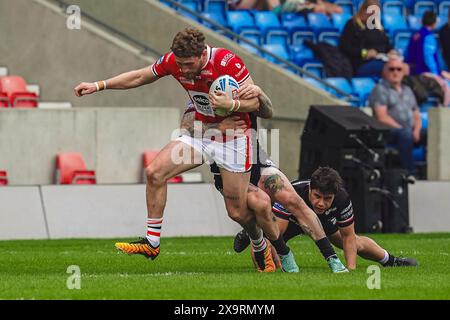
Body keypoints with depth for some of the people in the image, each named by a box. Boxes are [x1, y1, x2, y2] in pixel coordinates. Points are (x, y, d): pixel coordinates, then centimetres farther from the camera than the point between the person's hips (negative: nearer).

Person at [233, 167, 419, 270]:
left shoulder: (342, 199, -37)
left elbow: (348, 236, -20)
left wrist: (351, 268, -29)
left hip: (326, 222, 2)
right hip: (291, 221, -2)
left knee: (357, 245, 9)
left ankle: (389, 260, 43)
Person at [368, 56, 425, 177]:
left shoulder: (407, 90, 24)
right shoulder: (380, 89, 2)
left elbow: (417, 116, 21)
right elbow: (382, 117, -9)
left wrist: (416, 130, -1)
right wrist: (402, 128, -15)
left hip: (410, 130, 6)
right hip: (389, 131, -6)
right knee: (405, 134, -38)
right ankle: (410, 173, -41)